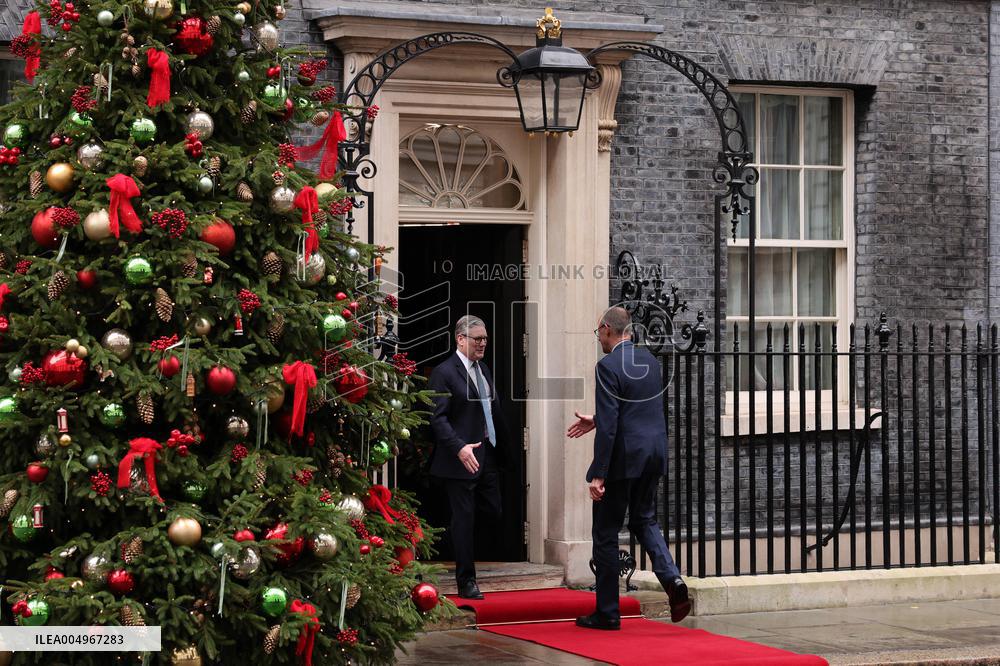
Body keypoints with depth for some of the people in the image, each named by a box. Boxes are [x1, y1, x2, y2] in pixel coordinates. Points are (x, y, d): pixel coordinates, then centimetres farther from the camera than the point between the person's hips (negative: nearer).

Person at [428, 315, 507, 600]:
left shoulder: (483, 369, 15)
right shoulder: (444, 372, -10)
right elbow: (438, 418, -15)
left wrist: (500, 448, 11)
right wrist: (460, 448, -25)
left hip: (488, 456, 8)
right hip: (462, 458, -7)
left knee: (495, 513, 5)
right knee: (464, 519, -1)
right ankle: (466, 581, 7)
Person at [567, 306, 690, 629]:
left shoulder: (609, 366, -15)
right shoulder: (650, 360, 9)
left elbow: (609, 426, -20)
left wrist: (598, 475, -18)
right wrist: (596, 420, 29)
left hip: (623, 457, -7)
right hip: (654, 454, 7)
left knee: (606, 533, 4)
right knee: (644, 519, 22)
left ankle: (607, 612, 9)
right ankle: (672, 579, -2)